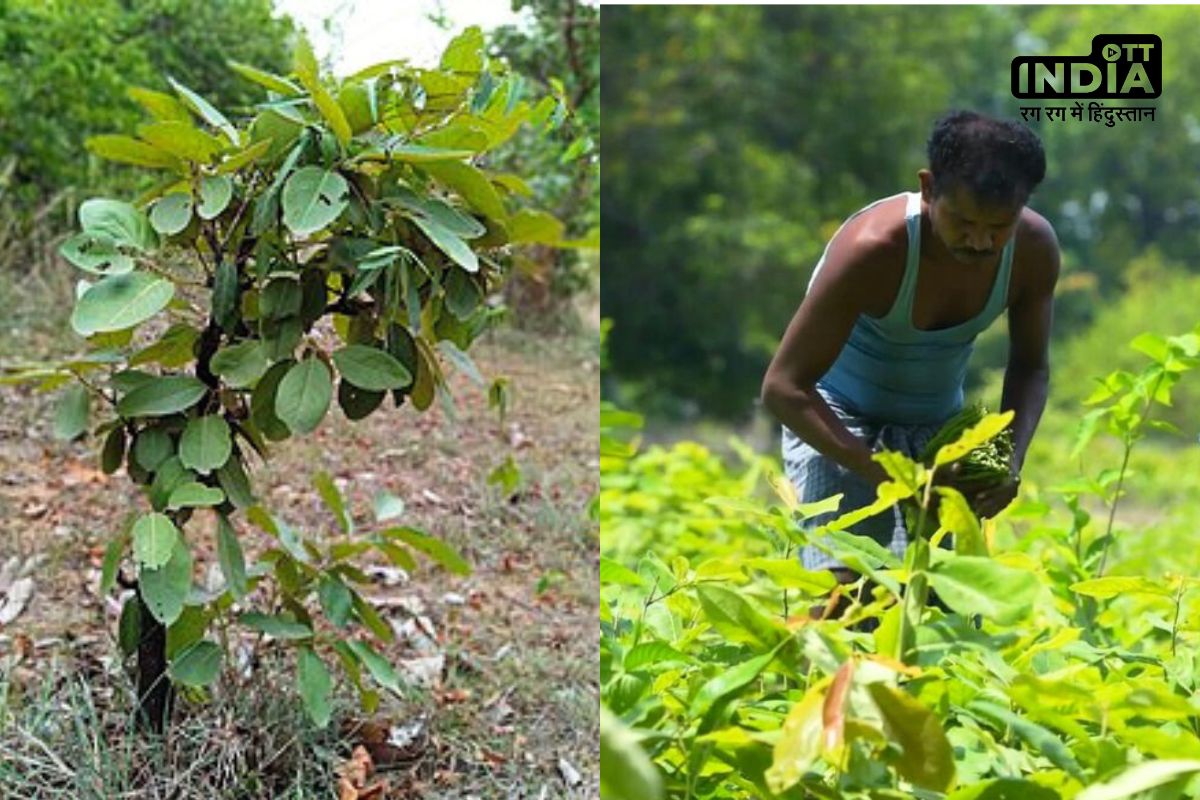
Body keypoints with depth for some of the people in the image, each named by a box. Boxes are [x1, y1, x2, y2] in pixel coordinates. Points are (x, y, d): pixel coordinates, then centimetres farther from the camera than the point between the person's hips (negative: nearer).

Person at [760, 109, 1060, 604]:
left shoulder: (1035, 249, -17)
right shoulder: (872, 248, -32)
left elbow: (1031, 366, 0)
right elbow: (783, 387, -29)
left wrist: (1012, 459, -19)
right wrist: (889, 478, -37)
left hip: (939, 425, 5)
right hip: (836, 417, -4)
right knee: (844, 588, -22)